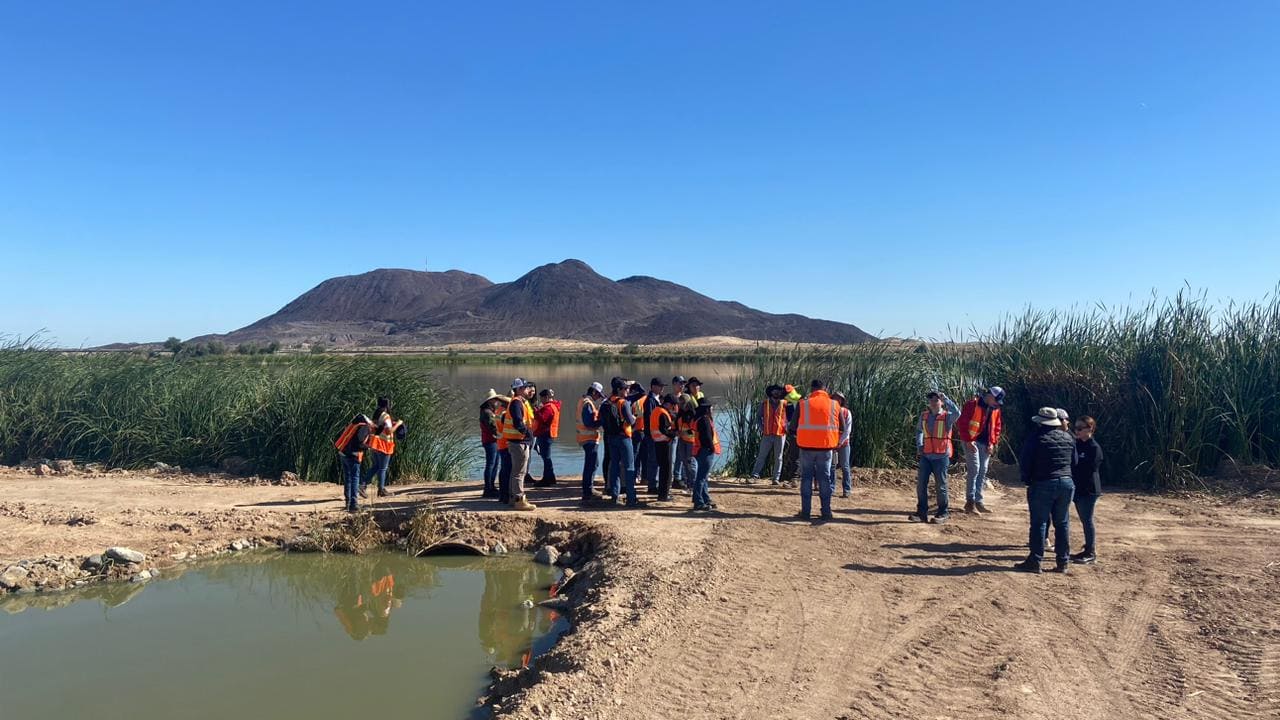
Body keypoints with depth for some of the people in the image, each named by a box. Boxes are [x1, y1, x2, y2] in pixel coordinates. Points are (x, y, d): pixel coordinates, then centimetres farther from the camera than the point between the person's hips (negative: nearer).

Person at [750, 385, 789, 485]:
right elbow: (759, 417, 9)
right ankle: (755, 475, 6)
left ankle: (776, 479, 8)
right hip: (767, 434, 0)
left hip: (780, 434, 0)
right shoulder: (764, 404, 5)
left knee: (778, 458, 5)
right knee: (762, 455, 2)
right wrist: (761, 427, -4)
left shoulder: (784, 404, 4)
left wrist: (786, 428, -6)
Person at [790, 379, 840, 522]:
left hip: (807, 446, -1)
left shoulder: (803, 404, -2)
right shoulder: (834, 405, 2)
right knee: (825, 478, 9)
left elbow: (793, 426, 1)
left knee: (806, 478, 9)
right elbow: (841, 428, 8)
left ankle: (805, 511, 7)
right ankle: (826, 512, 8)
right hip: (826, 446, 1)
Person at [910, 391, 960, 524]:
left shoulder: (947, 417, -5)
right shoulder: (924, 416, 8)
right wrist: (919, 445, 11)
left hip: (941, 456, -4)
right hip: (926, 455, 4)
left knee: (941, 485, 3)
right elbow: (919, 431, 25)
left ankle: (944, 513, 16)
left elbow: (957, 413, -29)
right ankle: (922, 513, 7)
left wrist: (945, 399, -24)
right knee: (921, 484, 1)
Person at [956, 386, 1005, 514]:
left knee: (982, 472, 7)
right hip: (972, 442, -7)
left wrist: (992, 443, 5)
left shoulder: (995, 409, 11)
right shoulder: (973, 404, -12)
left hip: (985, 444, 7)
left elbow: (997, 427, 17)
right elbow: (962, 423, -14)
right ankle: (970, 502, -10)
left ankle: (978, 502, 14)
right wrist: (968, 441, -16)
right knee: (974, 469, -13)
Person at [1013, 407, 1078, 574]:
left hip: (1042, 485, -5)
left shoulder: (1036, 437, -10)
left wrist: (1027, 479, 6)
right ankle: (1063, 562, 15)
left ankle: (1035, 561, 2)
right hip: (1067, 483, 5)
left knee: (1039, 523, 0)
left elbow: (1024, 463, -8)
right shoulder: (1068, 438, 8)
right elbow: (1074, 463, 15)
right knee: (1062, 524, 11)